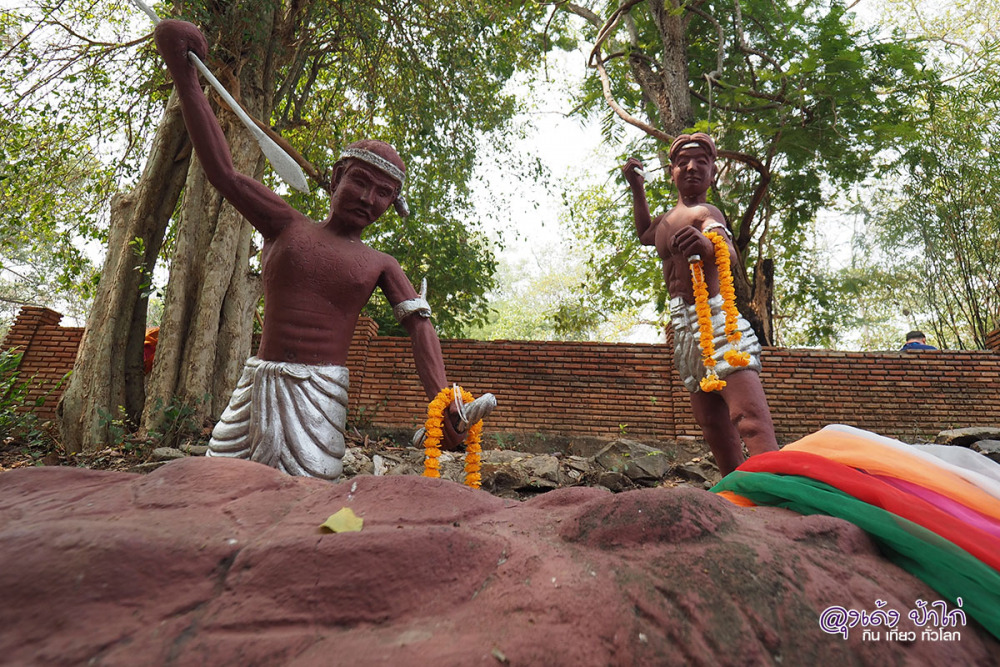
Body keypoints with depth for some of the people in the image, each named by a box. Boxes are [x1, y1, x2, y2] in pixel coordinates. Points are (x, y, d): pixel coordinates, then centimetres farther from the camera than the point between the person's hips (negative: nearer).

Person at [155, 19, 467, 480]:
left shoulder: (380, 266, 6)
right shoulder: (287, 227, 11)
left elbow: (419, 325, -5)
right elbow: (223, 173, 6)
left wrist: (441, 402, -21)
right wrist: (184, 75, 5)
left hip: (321, 394, -2)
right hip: (258, 382, 2)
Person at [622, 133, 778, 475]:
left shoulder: (704, 212, -5)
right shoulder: (669, 217, 21)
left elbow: (728, 252, -27)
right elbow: (646, 234, 45)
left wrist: (709, 245, -51)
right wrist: (637, 188, 39)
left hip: (713, 320, -8)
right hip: (684, 329, 9)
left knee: (751, 419, -22)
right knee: (715, 428, 8)